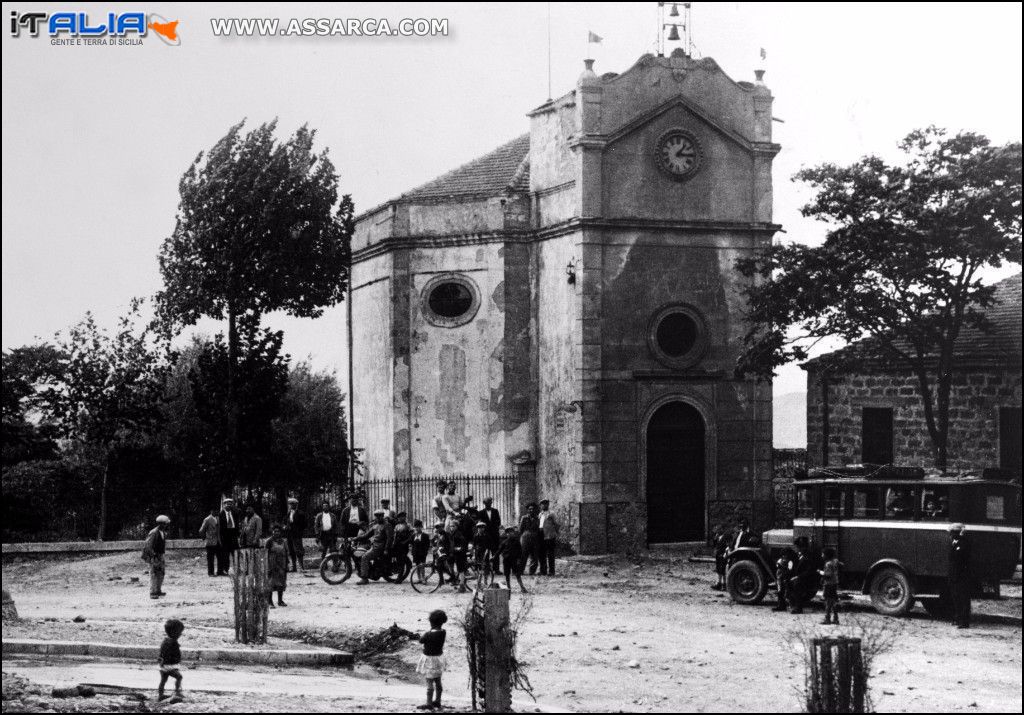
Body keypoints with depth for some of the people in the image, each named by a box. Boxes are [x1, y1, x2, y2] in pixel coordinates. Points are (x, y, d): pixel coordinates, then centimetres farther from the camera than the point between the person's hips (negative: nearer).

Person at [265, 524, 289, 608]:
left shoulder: (283, 542, 8)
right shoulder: (269, 541, -5)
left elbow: (286, 554, 13)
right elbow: (266, 554, -6)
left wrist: (286, 566, 9)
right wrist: (268, 567, -12)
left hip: (281, 566, 5)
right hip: (272, 565, -5)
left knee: (281, 584, 9)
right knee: (270, 583, -5)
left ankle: (280, 600, 20)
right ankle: (269, 602, -1)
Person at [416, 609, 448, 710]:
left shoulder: (429, 634, -27)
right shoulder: (443, 632, -8)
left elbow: (421, 640, -9)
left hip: (430, 659, -7)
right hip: (439, 657, 7)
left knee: (430, 683, 2)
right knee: (438, 682, 18)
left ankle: (429, 704, 8)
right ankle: (437, 701, 29)